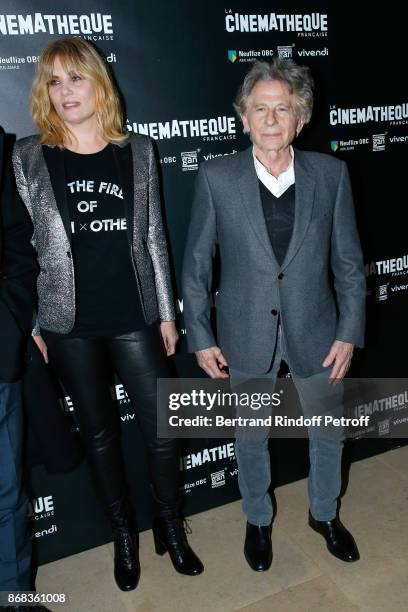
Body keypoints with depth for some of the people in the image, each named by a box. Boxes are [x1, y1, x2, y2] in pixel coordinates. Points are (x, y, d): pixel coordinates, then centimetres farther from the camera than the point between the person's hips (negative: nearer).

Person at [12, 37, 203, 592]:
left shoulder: (138, 151, 3)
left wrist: (166, 312, 4)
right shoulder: (28, 157, -1)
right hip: (68, 324, 0)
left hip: (135, 318, 1)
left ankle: (171, 528, 34)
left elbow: (153, 238, 4)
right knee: (99, 434, 14)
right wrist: (31, 321, -1)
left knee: (162, 430, 7)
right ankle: (124, 534, 37)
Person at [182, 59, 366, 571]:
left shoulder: (330, 173, -6)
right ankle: (258, 520, 46)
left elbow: (348, 261, -1)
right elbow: (196, 264, -4)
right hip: (246, 335, -1)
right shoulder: (216, 177, -10)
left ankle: (324, 514, 48)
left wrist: (349, 332, -4)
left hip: (315, 331, 2)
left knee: (328, 433, 19)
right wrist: (200, 337, -5)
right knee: (251, 438, 18)